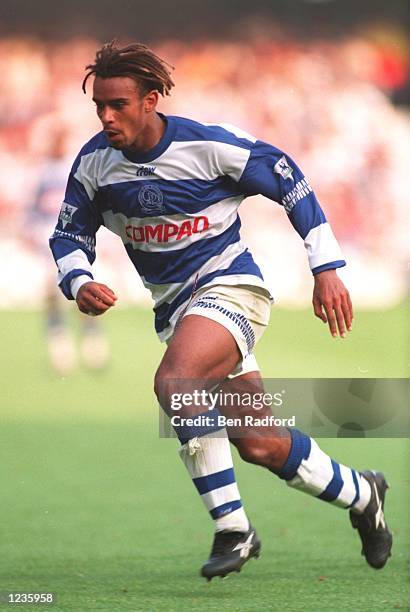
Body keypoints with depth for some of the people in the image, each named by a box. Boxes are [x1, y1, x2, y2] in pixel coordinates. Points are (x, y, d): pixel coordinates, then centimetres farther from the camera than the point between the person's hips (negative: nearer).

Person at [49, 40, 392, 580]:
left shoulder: (209, 146, -17)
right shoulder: (94, 162, -4)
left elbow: (288, 181, -6)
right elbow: (70, 235, 8)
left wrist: (326, 268, -7)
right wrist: (79, 283, -15)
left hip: (229, 287, -6)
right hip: (173, 306, 6)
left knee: (174, 381, -33)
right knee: (259, 445, 2)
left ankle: (233, 529, -24)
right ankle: (361, 494, 28)